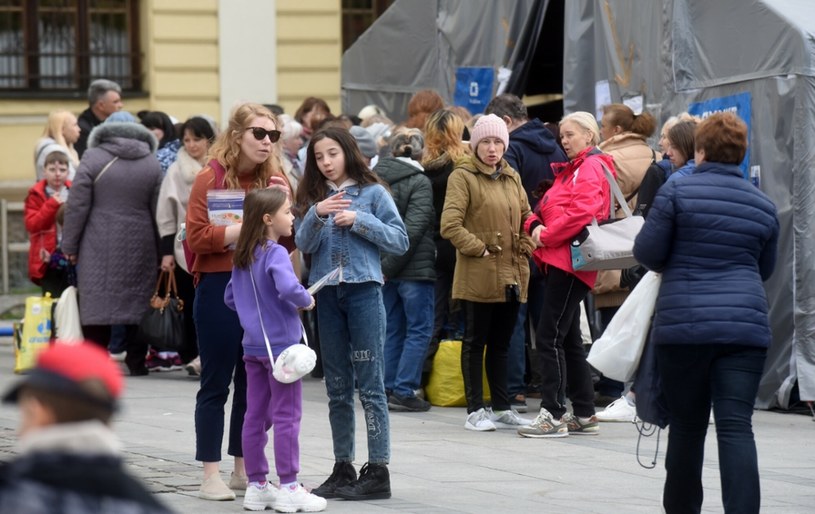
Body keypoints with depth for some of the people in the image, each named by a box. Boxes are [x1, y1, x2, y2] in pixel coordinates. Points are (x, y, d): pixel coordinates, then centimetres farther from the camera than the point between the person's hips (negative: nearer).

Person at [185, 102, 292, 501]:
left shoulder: (275, 179, 9)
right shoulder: (211, 178, -6)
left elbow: (288, 243, 8)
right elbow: (197, 237, -13)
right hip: (220, 288, -5)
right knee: (216, 383, 0)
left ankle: (244, 469, 20)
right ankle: (211, 476, 3)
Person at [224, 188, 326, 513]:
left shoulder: (242, 259, 9)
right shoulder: (275, 254, -17)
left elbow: (230, 298, 18)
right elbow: (288, 288, -33)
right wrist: (306, 301, -14)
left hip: (253, 346, 8)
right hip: (280, 344, -8)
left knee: (256, 416, 11)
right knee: (287, 415, -2)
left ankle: (256, 486, 16)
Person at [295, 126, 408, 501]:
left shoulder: (373, 193, 0)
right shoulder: (311, 197, 9)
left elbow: (400, 241, -3)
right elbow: (303, 244, -1)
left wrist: (359, 221, -12)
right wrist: (317, 214, -18)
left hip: (363, 290, -4)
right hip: (326, 294, 4)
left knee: (369, 382, -3)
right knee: (337, 388, 9)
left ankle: (378, 470, -2)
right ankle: (343, 468, 16)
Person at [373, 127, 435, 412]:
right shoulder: (419, 182, -11)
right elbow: (413, 227, -17)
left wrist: (385, 266, 10)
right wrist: (389, 266, -14)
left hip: (386, 268, 6)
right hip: (414, 268, -6)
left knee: (392, 329, 14)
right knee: (419, 330, 1)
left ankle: (389, 389, 15)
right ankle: (404, 391, -3)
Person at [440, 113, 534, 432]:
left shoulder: (512, 178, 14)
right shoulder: (463, 176, -6)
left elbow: (526, 218, 23)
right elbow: (450, 226, -14)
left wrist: (525, 249, 8)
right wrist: (480, 250, -14)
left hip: (511, 275, 6)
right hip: (477, 276, -6)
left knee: (501, 343, 13)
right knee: (475, 342, 1)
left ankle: (502, 409, 19)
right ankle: (475, 411, 5)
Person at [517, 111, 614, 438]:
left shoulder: (591, 168, -8)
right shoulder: (570, 169, 22)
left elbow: (581, 212, -21)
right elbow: (548, 207, 20)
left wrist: (548, 236, -13)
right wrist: (536, 225, -1)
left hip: (571, 261, -10)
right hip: (559, 261, 11)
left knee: (549, 337, -13)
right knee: (568, 339, 13)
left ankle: (553, 415, -13)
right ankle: (584, 415, 18)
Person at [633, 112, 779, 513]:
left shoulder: (677, 192, -2)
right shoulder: (763, 206, 10)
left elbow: (647, 252, -1)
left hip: (684, 324, -2)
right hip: (746, 325, 2)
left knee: (687, 427, 9)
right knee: (736, 427, -5)